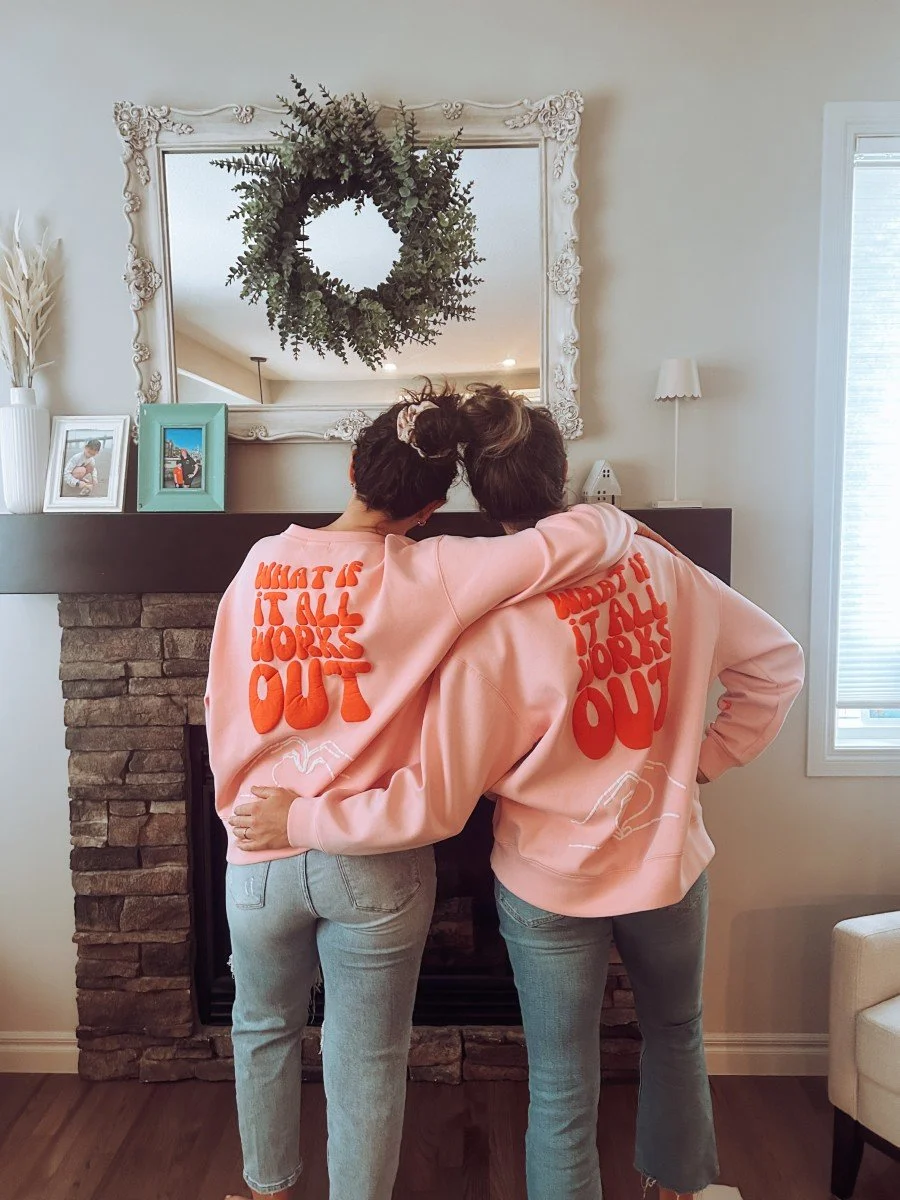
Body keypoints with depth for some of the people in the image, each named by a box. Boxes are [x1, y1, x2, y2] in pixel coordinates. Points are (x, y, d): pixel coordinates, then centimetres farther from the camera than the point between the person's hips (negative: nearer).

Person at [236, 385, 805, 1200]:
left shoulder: (492, 625, -24)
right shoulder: (657, 566, -10)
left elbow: (434, 803, -23)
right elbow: (776, 662, 2)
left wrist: (301, 821, -13)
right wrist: (709, 756, 7)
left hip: (554, 887, -4)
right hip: (668, 859, 5)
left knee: (563, 1093, 16)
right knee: (676, 1035, 31)